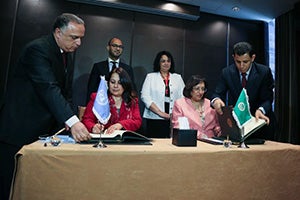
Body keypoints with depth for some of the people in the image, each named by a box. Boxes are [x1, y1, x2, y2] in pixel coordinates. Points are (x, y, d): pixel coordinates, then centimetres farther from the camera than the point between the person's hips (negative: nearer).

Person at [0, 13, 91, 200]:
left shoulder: (67, 55, 9)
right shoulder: (38, 49, -16)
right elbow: (49, 88, -31)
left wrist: (72, 123, -1)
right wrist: (72, 122, -40)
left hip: (47, 129, 8)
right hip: (20, 130, -7)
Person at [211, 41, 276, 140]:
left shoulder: (264, 72, -9)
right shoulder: (227, 72, -5)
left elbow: (267, 99, -10)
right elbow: (217, 94, -7)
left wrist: (261, 110, -32)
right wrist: (216, 100, -32)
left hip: (259, 121, 0)